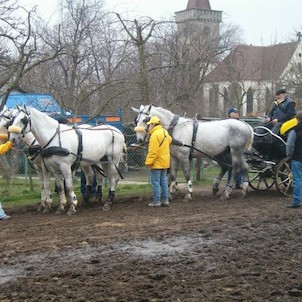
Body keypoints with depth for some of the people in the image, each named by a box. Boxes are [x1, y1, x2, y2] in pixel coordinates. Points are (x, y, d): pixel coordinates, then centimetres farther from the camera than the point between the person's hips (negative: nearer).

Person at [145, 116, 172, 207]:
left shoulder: (155, 134, -19)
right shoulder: (165, 132, 9)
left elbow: (153, 151, -23)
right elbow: (169, 140, 32)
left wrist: (149, 162, -19)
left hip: (157, 162, -9)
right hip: (164, 161, 9)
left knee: (155, 182, -3)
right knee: (163, 181, 13)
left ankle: (156, 201, -1)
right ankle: (165, 200, 15)